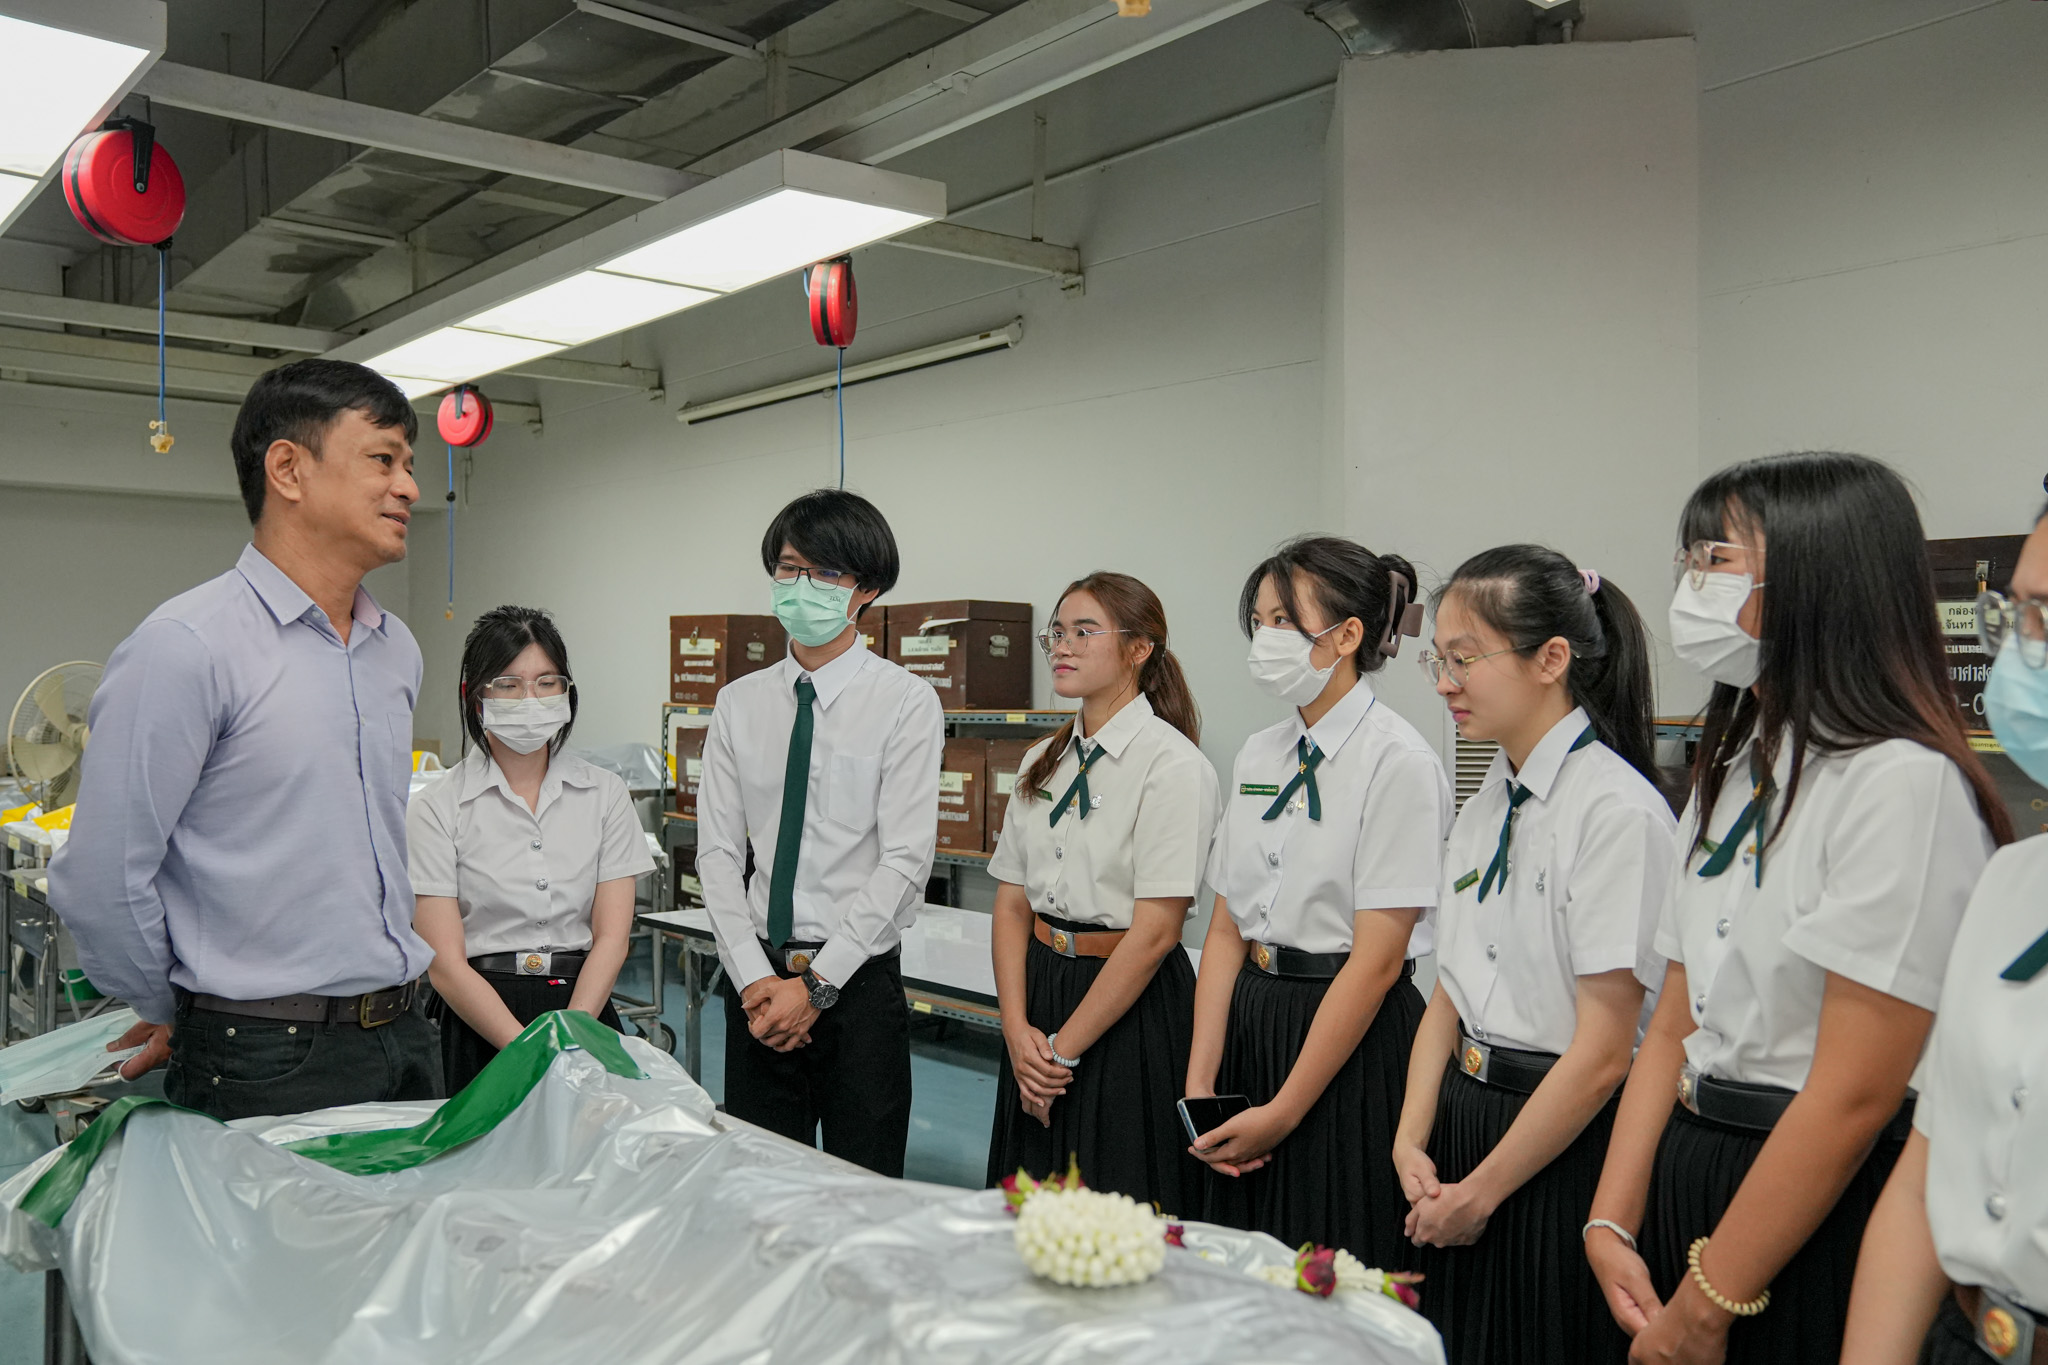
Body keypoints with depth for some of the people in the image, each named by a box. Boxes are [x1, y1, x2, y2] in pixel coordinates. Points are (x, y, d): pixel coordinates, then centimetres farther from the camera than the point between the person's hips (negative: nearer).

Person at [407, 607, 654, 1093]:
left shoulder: (605, 793, 7)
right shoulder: (437, 809, -1)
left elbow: (611, 935, 1)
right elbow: (446, 964, -6)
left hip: (586, 1006, 2)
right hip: (480, 1020, -1)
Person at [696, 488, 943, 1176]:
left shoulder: (906, 702, -7)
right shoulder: (739, 704, 6)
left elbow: (905, 860, -12)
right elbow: (718, 851, 3)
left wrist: (817, 984, -14)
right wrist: (753, 978, -8)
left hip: (859, 983, -3)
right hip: (757, 978, 4)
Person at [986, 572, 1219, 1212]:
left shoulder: (1173, 764, -13)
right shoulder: (1043, 761, 9)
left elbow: (1155, 931, -16)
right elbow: (1011, 902, 7)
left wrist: (1065, 1047, -12)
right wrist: (1018, 1029, -6)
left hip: (1132, 1008, -6)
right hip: (1038, 986, 7)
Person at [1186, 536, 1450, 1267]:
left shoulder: (1398, 760, -13)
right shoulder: (1258, 756, 7)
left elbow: (1376, 960, -15)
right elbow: (1226, 929, 7)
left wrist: (1284, 1111, -13)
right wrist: (1199, 1084, -1)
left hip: (1353, 1045, -6)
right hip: (1250, 1026, 6)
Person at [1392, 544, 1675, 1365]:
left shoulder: (1617, 810, -18)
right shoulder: (1490, 798, 7)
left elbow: (1601, 1053, -19)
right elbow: (1450, 994, 8)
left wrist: (1480, 1192, -11)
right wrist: (1413, 1140, -3)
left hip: (1563, 1145, -7)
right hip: (1464, 1116, 7)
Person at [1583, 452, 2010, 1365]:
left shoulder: (1902, 783, -17)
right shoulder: (1733, 774, 9)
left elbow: (1853, 1096, -20)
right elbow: (1674, 1028, 7)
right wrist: (1613, 1225, -1)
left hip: (1820, 1213, -7)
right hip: (1687, 1181, 7)